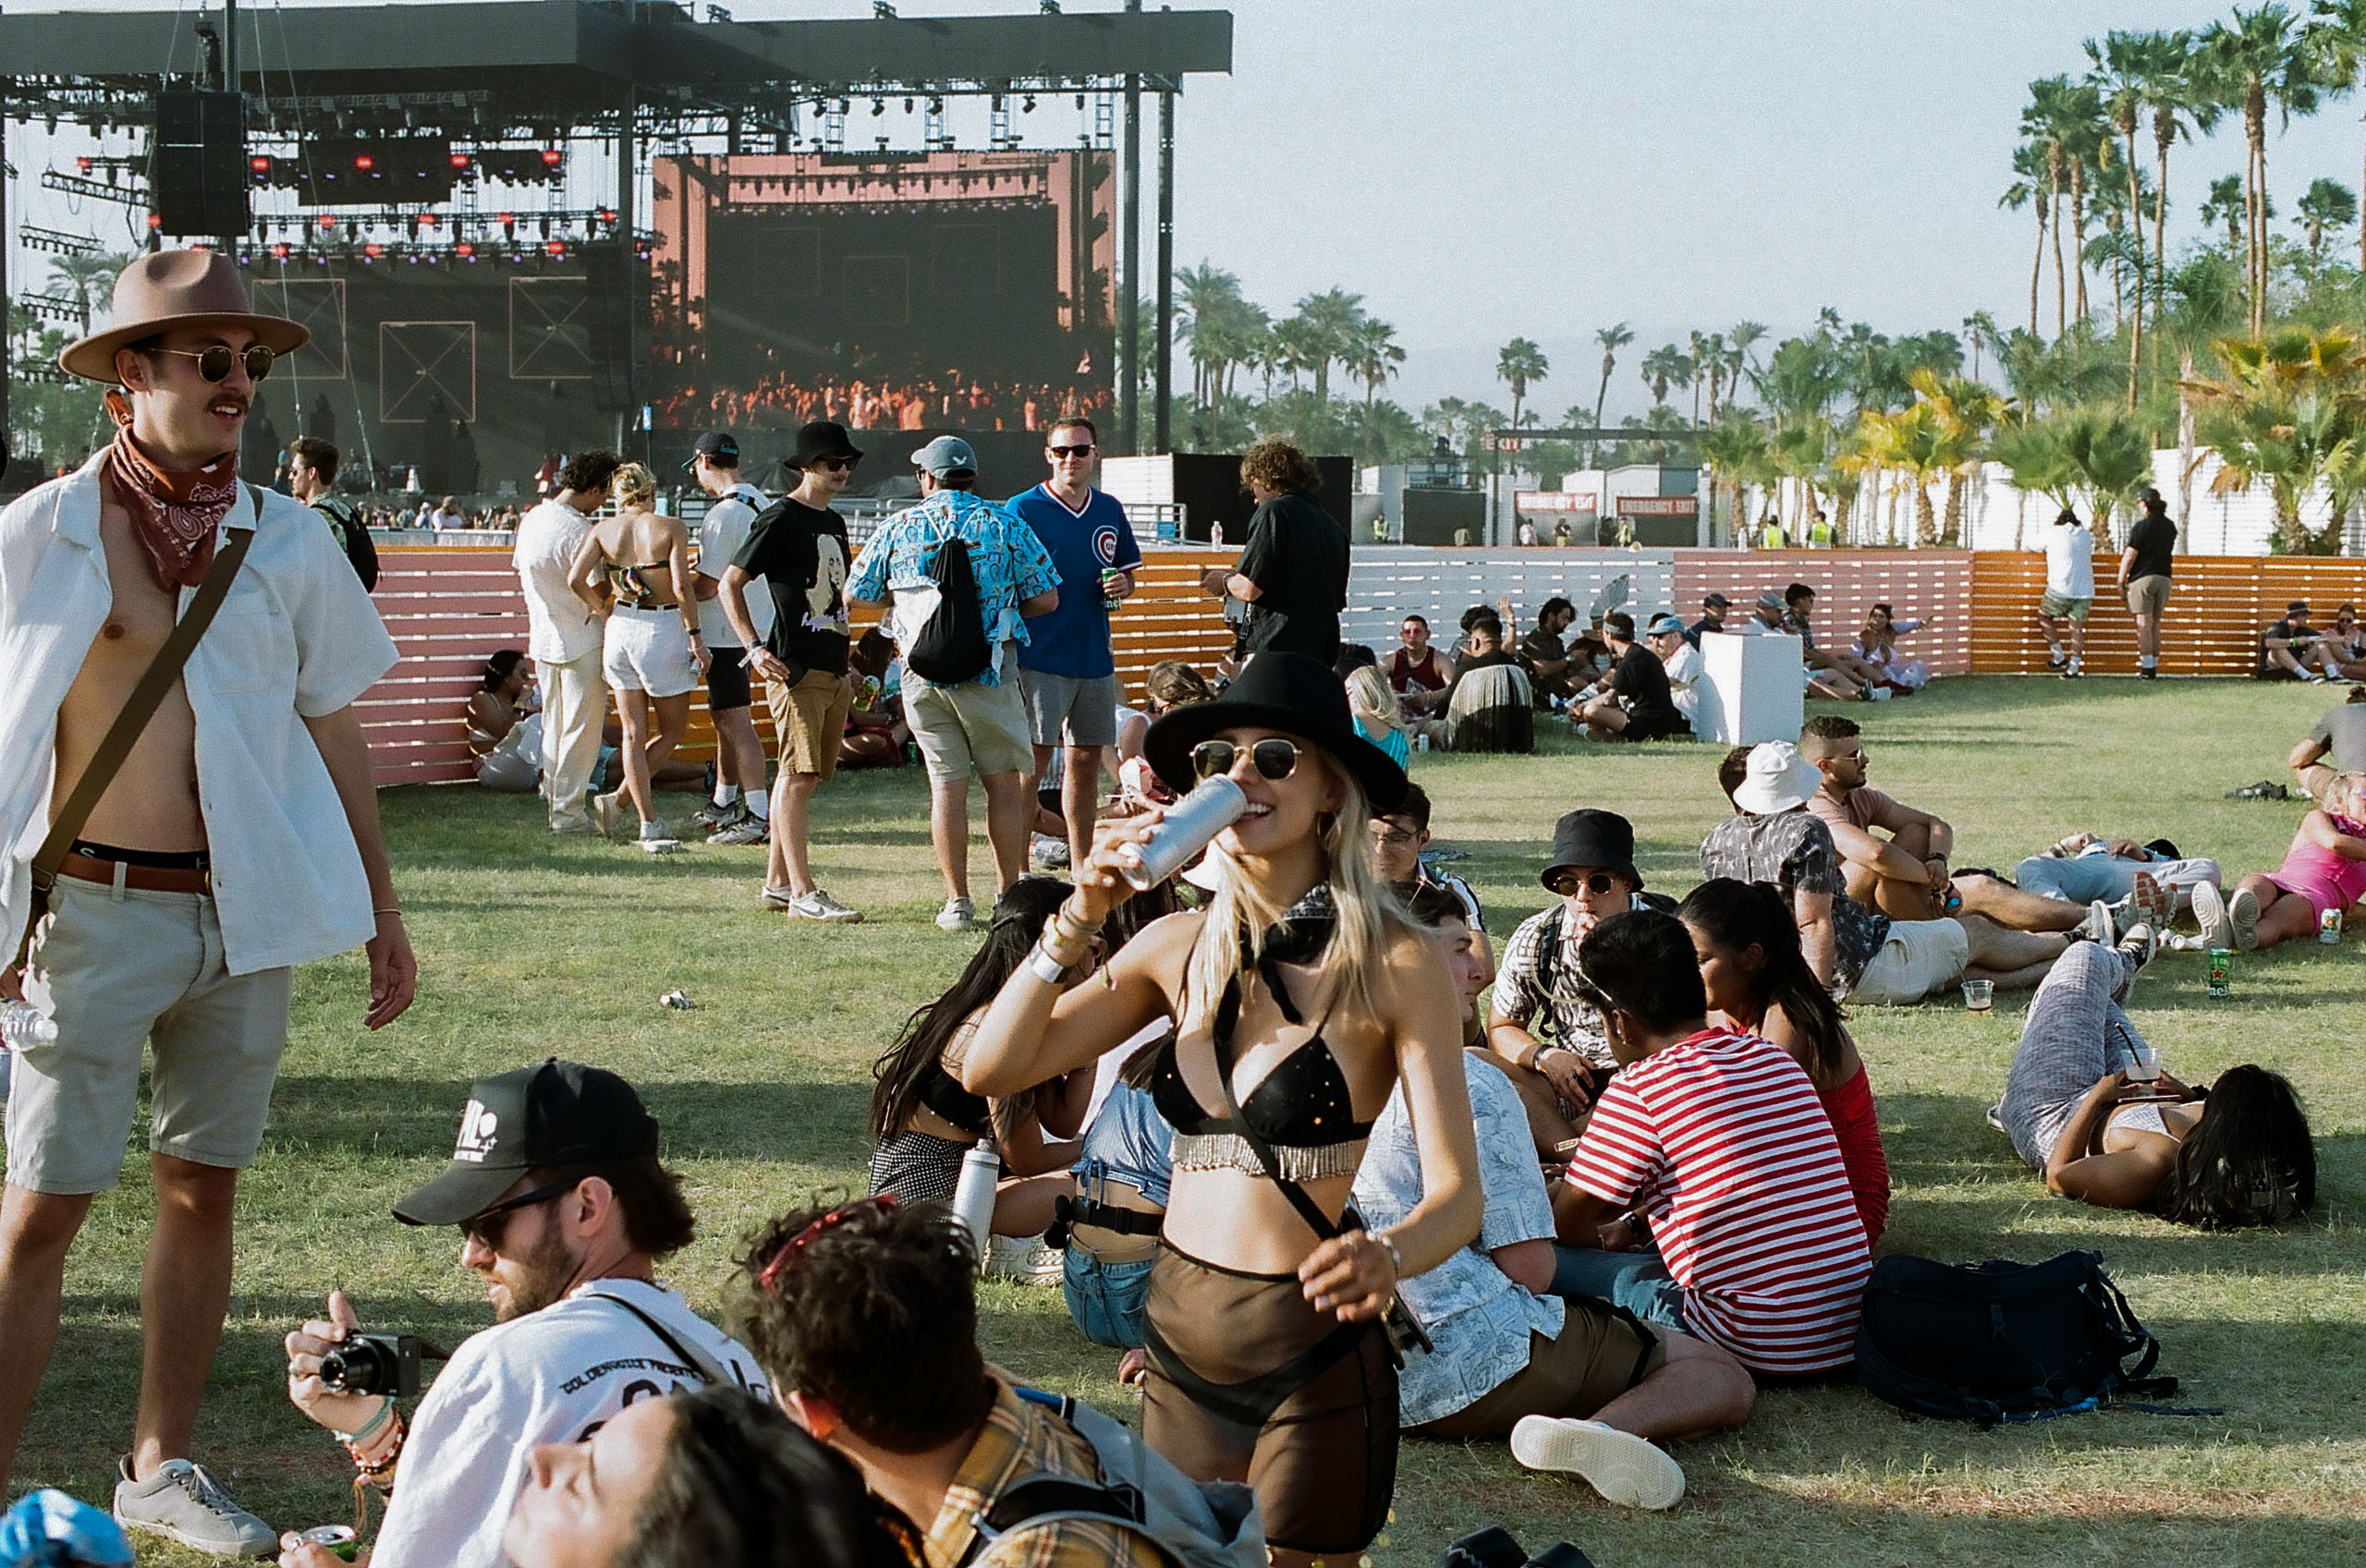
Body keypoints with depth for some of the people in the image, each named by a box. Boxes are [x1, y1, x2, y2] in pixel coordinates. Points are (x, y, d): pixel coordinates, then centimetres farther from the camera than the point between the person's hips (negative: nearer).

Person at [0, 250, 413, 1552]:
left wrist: (379, 904, 13)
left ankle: (159, 1468, 23)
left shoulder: (288, 542, 5)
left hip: (246, 913, 4)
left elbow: (334, 730, 12)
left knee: (202, 1187, 10)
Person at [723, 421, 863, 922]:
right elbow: (730, 584, -8)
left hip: (833, 668, 8)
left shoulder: (834, 522, 18)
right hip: (796, 669, -8)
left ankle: (777, 881, 18)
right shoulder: (780, 519, -7)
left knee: (803, 776, 11)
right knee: (798, 777, -10)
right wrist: (756, 647, -19)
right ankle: (803, 893, -12)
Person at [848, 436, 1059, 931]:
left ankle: (957, 902, 5)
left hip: (922, 673, 1)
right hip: (989, 670, -1)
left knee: (946, 785, 5)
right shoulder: (1005, 525, 2)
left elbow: (856, 594, 13)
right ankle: (1008, 895, 8)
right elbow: (1047, 598, 2)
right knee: (1004, 782, 7)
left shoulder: (898, 528, 5)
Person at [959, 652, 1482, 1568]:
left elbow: (1456, 1192, -17)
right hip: (1180, 1328, 5)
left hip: (1311, 1349, -5)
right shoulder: (1182, 946, 2)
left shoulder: (1396, 965, -12)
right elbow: (991, 1071, -2)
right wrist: (1080, 918, -11)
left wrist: (1387, 1256, -38)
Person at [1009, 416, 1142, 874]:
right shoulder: (1022, 510, -5)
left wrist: (1122, 585, -2)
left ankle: (1082, 868, 22)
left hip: (1096, 659, 6)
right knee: (1032, 762, -8)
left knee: (1087, 760, 12)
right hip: (1040, 659, -6)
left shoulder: (1110, 510, 12)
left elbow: (1128, 573, 22)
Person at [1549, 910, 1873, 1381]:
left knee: (1544, 1263, 0)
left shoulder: (1640, 1086, -10)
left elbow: (1566, 1226, 1)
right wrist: (1630, 1225, 32)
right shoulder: (1774, 1058, 11)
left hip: (1759, 1345, -7)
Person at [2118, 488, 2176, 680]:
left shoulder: (2142, 526, -11)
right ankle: (2154, 667, 13)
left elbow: (2129, 556, -12)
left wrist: (2121, 581, -5)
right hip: (2164, 578, 6)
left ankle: (2147, 669, -11)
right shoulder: (2170, 526, 9)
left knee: (2144, 624, -6)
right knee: (2155, 625, 13)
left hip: (2143, 578, -6)